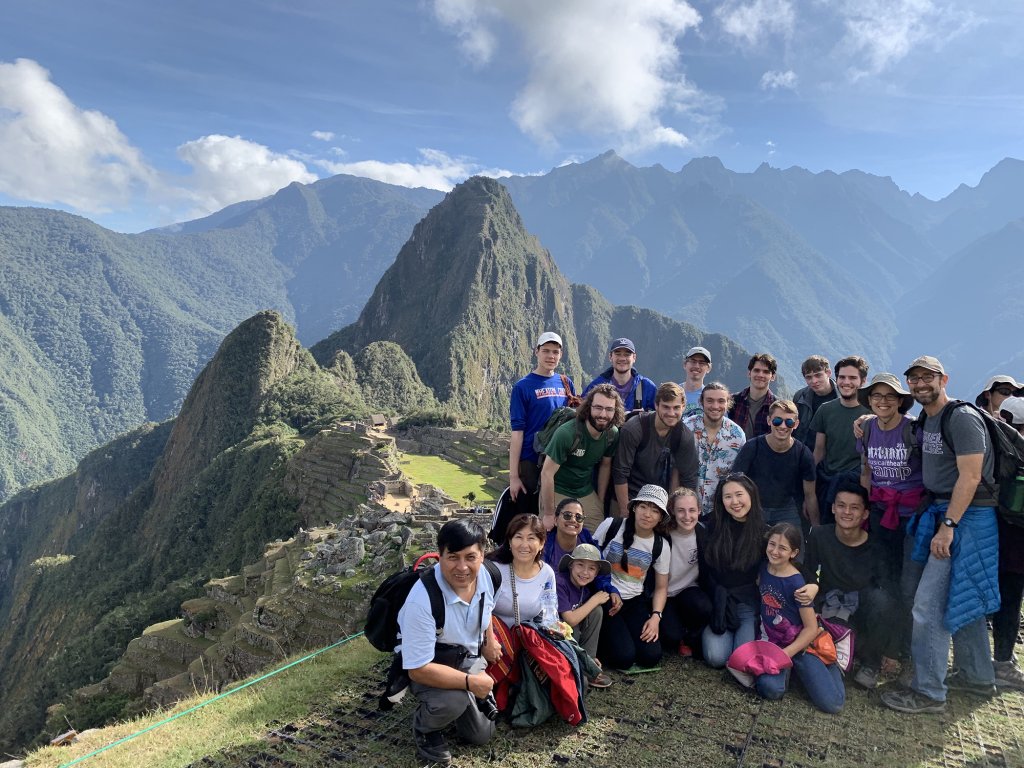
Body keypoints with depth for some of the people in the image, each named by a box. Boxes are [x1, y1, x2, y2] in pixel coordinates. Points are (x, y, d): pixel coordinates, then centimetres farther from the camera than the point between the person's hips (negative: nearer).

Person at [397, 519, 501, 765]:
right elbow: (419, 669, -33)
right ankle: (424, 728, -1)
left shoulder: (483, 573, -18)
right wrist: (471, 682, -30)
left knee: (481, 734, 11)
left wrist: (489, 641, 11)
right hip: (430, 666, -6)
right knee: (453, 701, -37)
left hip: (471, 658, 6)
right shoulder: (422, 600, -38)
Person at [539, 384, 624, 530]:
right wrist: (548, 514, -17)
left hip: (587, 493, 5)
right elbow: (547, 474, -21)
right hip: (557, 492, -4)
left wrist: (600, 502, 12)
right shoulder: (566, 433, -26)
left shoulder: (613, 434, -9)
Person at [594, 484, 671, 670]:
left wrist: (656, 616, -9)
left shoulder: (661, 546, -2)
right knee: (624, 657, -20)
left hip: (635, 603, 4)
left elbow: (661, 587, 7)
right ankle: (601, 637, 13)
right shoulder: (611, 526, -10)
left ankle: (622, 631, 16)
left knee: (651, 657, -12)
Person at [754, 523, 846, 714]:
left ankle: (828, 664, 15)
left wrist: (785, 654, -18)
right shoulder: (763, 568, -3)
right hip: (771, 641, 3)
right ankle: (786, 668, 6)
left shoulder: (796, 583, -17)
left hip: (798, 644, -3)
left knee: (832, 703, -15)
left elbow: (811, 629, -13)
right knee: (771, 688, -28)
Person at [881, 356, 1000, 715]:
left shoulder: (962, 417, -14)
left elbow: (970, 477, -20)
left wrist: (947, 526, -21)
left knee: (929, 606, -8)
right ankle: (978, 676, 33)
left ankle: (929, 692, 3)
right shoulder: (928, 419, 13)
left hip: (965, 517, -9)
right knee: (962, 601, 19)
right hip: (944, 514, 9)